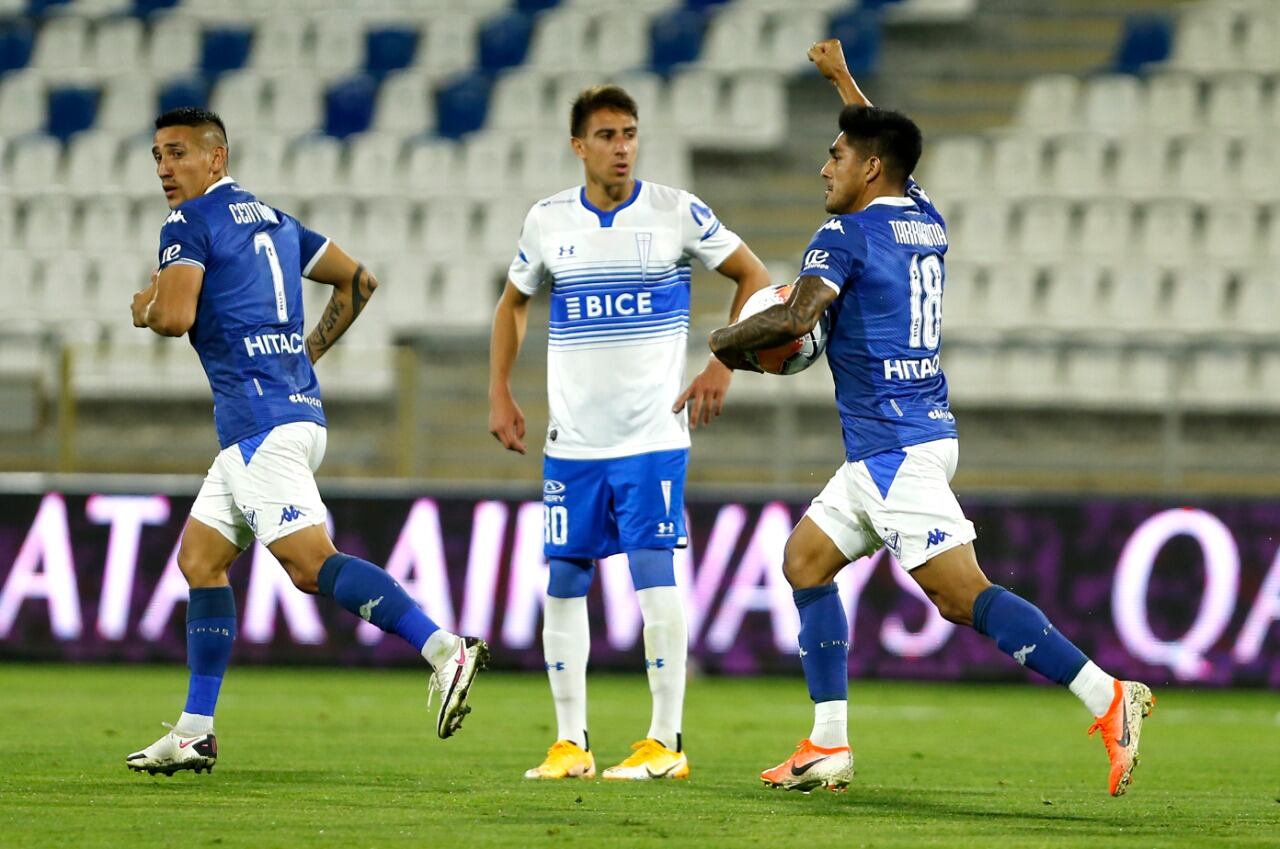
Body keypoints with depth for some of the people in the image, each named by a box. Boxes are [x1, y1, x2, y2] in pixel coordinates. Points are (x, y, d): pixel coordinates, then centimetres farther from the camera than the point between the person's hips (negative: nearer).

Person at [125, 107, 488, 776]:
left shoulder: (188, 225, -5)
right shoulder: (271, 220, 21)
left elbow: (176, 316, -19)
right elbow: (358, 280, 25)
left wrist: (145, 308, 4)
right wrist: (308, 351, 27)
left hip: (258, 419, -10)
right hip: (296, 412, 10)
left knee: (310, 562, -17)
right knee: (200, 558, 13)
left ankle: (444, 649, -28)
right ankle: (195, 732, 12)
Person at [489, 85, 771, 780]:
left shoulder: (677, 213, -4)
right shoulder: (548, 221, 4)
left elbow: (753, 277, 5)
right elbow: (513, 304, 19)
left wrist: (722, 368, -3)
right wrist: (500, 395, 10)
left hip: (653, 435, -3)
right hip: (572, 438, 3)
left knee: (654, 576, -11)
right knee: (562, 583, 2)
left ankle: (666, 743, -3)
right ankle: (570, 742, 11)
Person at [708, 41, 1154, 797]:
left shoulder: (847, 234, -11)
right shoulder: (927, 221, 13)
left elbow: (794, 319, -25)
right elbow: (886, 146, 36)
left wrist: (725, 342, -7)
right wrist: (843, 78, 47)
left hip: (896, 449, -10)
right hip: (888, 449, 10)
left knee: (964, 596, -15)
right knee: (806, 559, 16)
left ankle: (1109, 698, -22)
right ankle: (829, 747, 14)